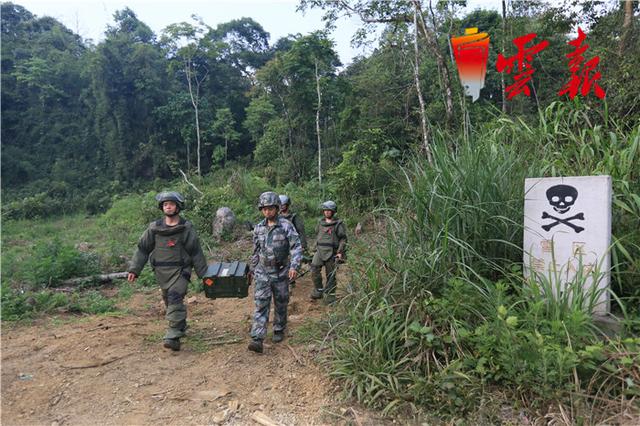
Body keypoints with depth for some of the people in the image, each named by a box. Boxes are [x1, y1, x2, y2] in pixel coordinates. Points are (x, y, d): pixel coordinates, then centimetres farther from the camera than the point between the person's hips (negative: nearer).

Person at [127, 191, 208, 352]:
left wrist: (204, 275, -2)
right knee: (169, 300, 14)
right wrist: (134, 269, 2)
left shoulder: (186, 228, -4)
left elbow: (196, 252, -2)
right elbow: (142, 249, 8)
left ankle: (173, 337, -17)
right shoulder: (154, 228, 4)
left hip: (180, 270, -4)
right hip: (161, 271, 4)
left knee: (175, 298, -18)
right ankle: (181, 326, 36)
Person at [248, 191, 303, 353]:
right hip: (262, 273, 2)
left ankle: (279, 330, 32)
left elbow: (297, 247, -15)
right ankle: (257, 340, -9)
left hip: (281, 273, -2)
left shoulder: (286, 226, -10)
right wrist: (253, 269, 17)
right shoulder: (258, 228, 3)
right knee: (261, 305, -6)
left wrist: (294, 266, -28)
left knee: (281, 304, 12)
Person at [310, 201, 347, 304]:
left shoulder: (339, 224, -3)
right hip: (319, 251, 4)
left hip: (331, 253, -4)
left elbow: (343, 239, -3)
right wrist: (315, 249, 23)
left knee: (330, 275, 2)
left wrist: (340, 252, -11)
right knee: (314, 270, -10)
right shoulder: (321, 223, 14)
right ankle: (318, 291, 6)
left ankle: (330, 296, 14)